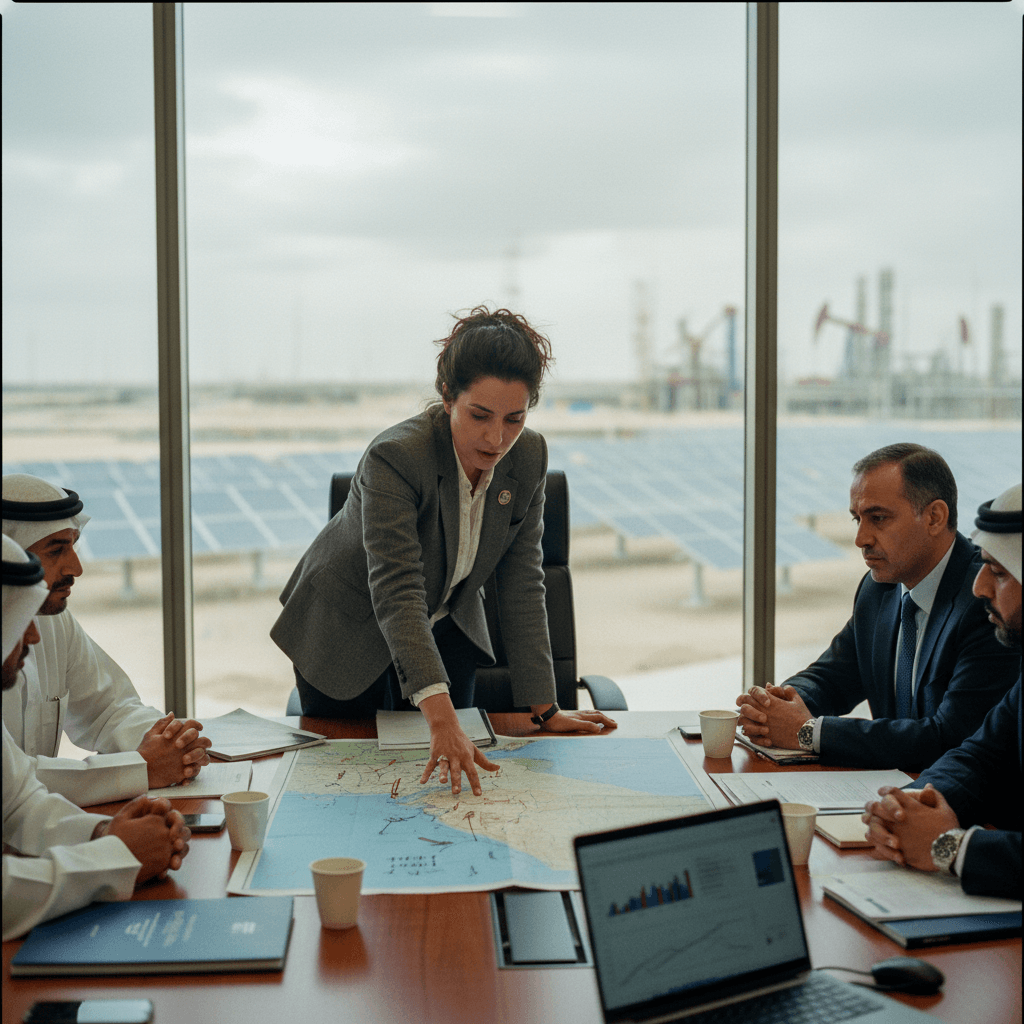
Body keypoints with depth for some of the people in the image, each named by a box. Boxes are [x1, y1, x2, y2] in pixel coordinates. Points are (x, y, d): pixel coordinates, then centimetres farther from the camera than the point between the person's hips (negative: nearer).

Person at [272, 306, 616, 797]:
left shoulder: (528, 457, -19)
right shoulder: (394, 458, -37)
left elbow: (522, 584, -13)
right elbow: (396, 594, -45)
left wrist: (545, 709, -17)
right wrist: (442, 719, -56)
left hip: (445, 629, 5)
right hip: (347, 633, -4)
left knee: (449, 782, 12)